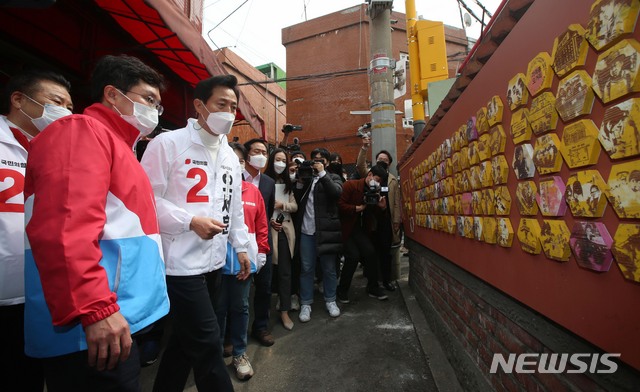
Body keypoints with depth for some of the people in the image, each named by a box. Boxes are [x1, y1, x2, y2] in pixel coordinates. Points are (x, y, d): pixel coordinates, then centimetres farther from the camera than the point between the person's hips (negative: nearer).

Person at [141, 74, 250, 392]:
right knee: (206, 344, -2)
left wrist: (241, 246, 13)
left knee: (185, 339, 20)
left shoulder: (230, 155, 13)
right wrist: (191, 221, -19)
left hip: (213, 261, 8)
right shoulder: (167, 144, -9)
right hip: (181, 262, -7)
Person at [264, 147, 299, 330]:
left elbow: (295, 206, 8)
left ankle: (284, 310, 20)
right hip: (268, 228, -4)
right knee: (269, 269, 2)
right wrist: (268, 220, -14)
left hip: (285, 229, 5)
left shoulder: (288, 183, 14)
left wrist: (282, 205, -9)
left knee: (285, 270, 8)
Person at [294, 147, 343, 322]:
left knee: (329, 268, 9)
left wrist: (322, 173, -12)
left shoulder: (333, 178, 9)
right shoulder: (306, 177, 16)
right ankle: (306, 303, 20)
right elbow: (296, 200, 8)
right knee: (306, 268, 7)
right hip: (306, 230, 2)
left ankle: (330, 301, 25)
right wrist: (300, 182, -4)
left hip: (326, 230, -2)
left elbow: (336, 192, -14)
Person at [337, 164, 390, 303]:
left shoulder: (375, 192, 9)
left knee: (371, 253, -10)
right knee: (353, 256, -16)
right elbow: (339, 204, -21)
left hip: (360, 229, 6)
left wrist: (381, 207, -7)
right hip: (346, 228, -6)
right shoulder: (350, 185, -12)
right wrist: (358, 208, -22)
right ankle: (342, 290, 6)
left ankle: (373, 288, 10)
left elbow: (374, 214, 13)